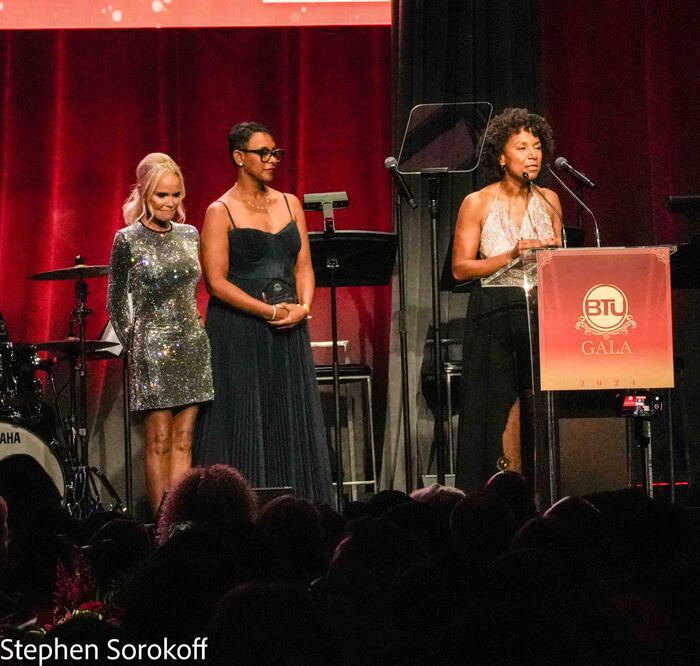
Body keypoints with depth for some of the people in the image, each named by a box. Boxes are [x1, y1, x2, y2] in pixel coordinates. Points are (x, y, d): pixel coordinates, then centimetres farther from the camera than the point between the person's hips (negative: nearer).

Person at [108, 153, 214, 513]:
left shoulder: (189, 235, 9)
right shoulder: (128, 240, -5)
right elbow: (117, 303, 0)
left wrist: (194, 325, 13)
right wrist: (134, 345, -3)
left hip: (192, 345, 5)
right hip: (153, 346, -5)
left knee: (183, 442, 4)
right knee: (159, 442, -3)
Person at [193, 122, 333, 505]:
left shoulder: (290, 204, 12)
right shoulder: (221, 212, -4)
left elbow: (303, 267, 12)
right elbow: (216, 281, -11)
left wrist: (302, 308, -7)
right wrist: (269, 311, -16)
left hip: (289, 332, 5)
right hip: (238, 332, -5)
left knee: (292, 425, 4)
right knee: (243, 426, -5)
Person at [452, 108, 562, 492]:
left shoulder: (548, 200, 11)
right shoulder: (478, 204, -1)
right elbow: (460, 269, -5)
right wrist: (511, 256, -17)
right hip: (495, 317, -3)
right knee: (501, 413, -6)